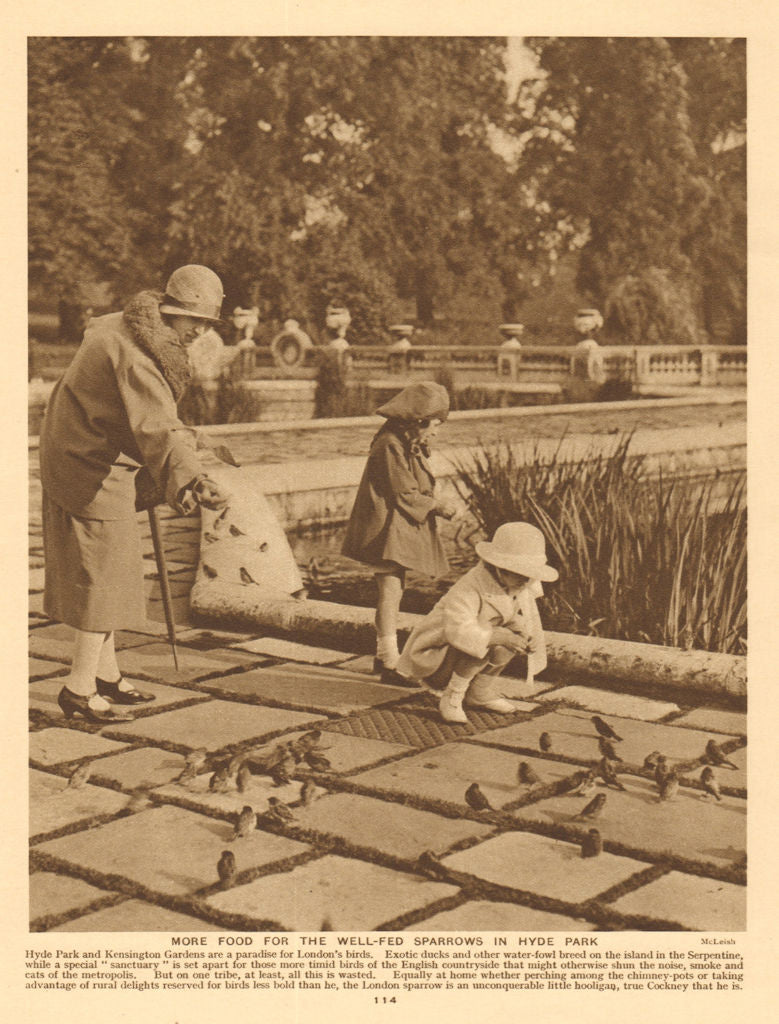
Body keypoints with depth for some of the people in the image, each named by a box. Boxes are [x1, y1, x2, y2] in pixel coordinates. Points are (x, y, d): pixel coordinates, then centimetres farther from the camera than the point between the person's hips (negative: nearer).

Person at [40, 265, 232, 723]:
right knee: (104, 576, -4)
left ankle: (106, 674, 28)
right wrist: (190, 478, -53)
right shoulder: (136, 354, -25)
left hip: (76, 458, 11)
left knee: (106, 575, 17)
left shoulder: (115, 327, 7)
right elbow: (159, 427, -40)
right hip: (94, 470, -11)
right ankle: (80, 689, 5)